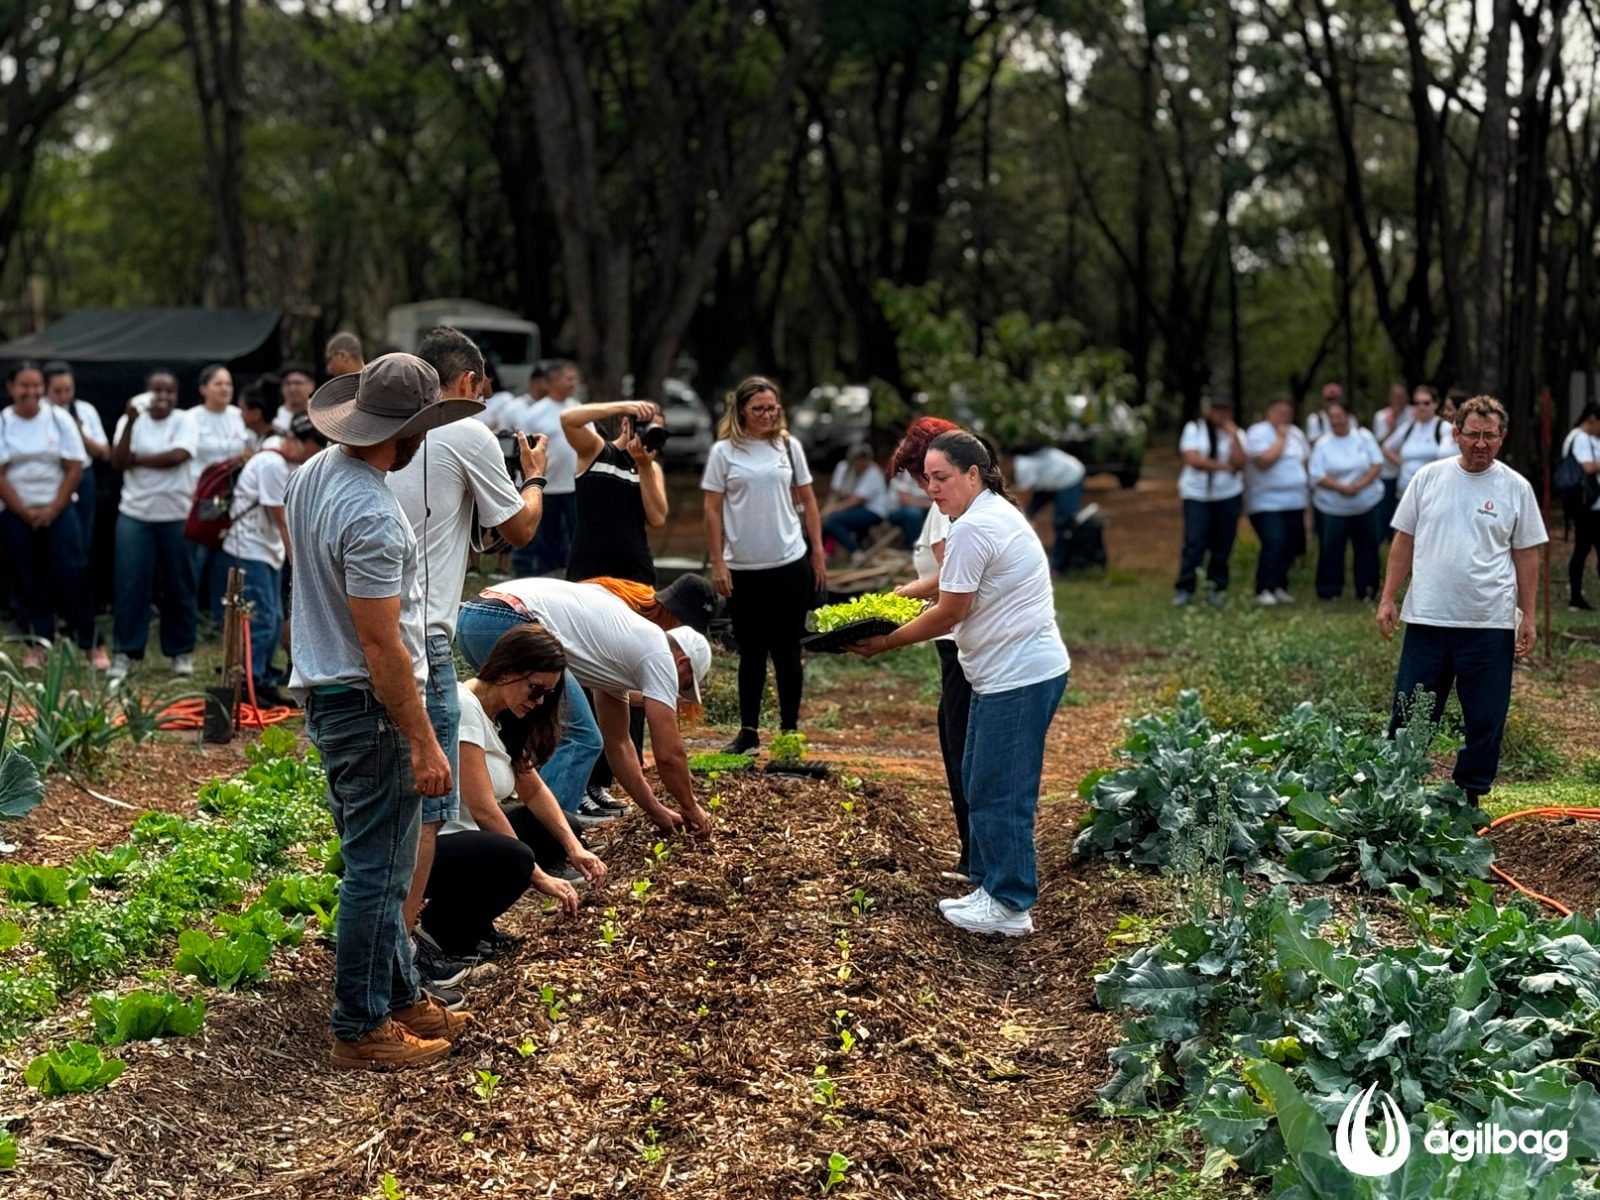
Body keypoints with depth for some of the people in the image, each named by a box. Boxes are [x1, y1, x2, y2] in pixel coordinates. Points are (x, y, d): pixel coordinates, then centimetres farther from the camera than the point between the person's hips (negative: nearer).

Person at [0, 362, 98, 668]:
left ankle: (90, 643, -1)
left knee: (70, 576, -6)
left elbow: (74, 468, -3)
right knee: (27, 580, 2)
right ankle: (36, 644, 8)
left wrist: (52, 510, -9)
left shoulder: (59, 419, -1)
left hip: (58, 510, -1)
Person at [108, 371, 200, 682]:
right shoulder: (131, 421, 3)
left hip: (176, 515, -1)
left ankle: (182, 651, 17)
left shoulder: (185, 421, 0)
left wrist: (136, 460, -9)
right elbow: (118, 462, -9)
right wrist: (131, 422, -19)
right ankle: (124, 653, 4)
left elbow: (178, 456, -17)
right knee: (130, 583, -3)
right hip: (135, 514, 1)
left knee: (177, 585, 6)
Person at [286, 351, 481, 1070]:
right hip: (368, 709, -10)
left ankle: (402, 997, 31)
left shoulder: (313, 473, 5)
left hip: (324, 695, 10)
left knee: (378, 867, 19)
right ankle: (361, 1030, 9)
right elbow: (380, 644, -25)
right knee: (377, 875, 0)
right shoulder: (373, 514, -25)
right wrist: (423, 742, -19)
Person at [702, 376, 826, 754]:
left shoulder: (789, 446, 4)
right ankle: (748, 730, 17)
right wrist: (717, 564, -5)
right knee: (752, 651, 8)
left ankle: (789, 729, 15)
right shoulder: (724, 452, -2)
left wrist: (818, 553, 6)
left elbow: (807, 501, 9)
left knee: (787, 649, 7)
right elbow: (713, 510, -1)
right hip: (744, 567, -1)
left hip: (791, 564, 1)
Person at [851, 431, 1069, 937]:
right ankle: (992, 888, 24)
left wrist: (886, 642, -6)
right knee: (979, 781, 17)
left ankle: (1010, 905, 4)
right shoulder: (997, 513, 15)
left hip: (1019, 677, -11)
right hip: (1014, 670, 11)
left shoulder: (972, 528, -18)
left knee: (998, 792, -4)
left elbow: (949, 613, -15)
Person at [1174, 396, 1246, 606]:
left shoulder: (1236, 434, 6)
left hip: (1228, 496, 2)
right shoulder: (1194, 429, 1)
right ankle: (1184, 590, -6)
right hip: (1197, 495, -2)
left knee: (1223, 544, 3)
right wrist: (1223, 466, -10)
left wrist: (1232, 435, -11)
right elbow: (1193, 459, -12)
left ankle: (1217, 588, 13)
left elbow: (1239, 464, -9)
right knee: (1194, 543, -10)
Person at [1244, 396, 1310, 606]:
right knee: (1274, 543, -19)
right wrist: (1281, 437, -13)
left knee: (1290, 546, 5)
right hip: (1266, 502, -7)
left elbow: (1307, 459, 23)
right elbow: (1264, 461, -21)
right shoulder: (1258, 433, -8)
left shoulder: (1296, 434, 14)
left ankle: (1279, 586, 18)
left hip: (1294, 502, 7)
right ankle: (1264, 590, -13)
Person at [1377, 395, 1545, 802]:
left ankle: (1469, 797, 19)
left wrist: (1528, 617, 1)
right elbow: (1404, 541, 7)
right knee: (1410, 715, 6)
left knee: (1485, 720, 6)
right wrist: (1387, 598, 2)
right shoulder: (1429, 477, 3)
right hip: (1427, 618, 1)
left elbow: (1527, 556, 4)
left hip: (1490, 624, 0)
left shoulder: (1515, 487, 1)